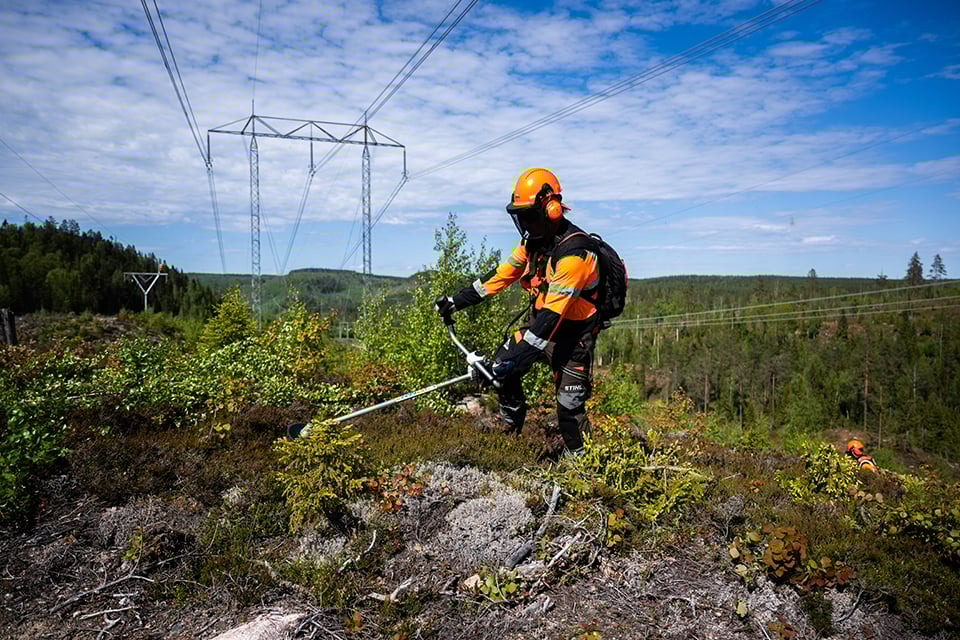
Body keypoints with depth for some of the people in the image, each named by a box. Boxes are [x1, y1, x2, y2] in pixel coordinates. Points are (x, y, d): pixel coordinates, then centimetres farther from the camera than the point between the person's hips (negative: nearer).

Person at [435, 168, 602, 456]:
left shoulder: (574, 253, -30)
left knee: (569, 410, -4)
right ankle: (511, 424, 24)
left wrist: (515, 357, -37)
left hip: (572, 335, -7)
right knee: (500, 368, -1)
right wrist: (457, 300, 1)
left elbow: (551, 315, -34)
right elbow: (503, 273, 6)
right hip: (540, 321, 7)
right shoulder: (533, 240, -3)